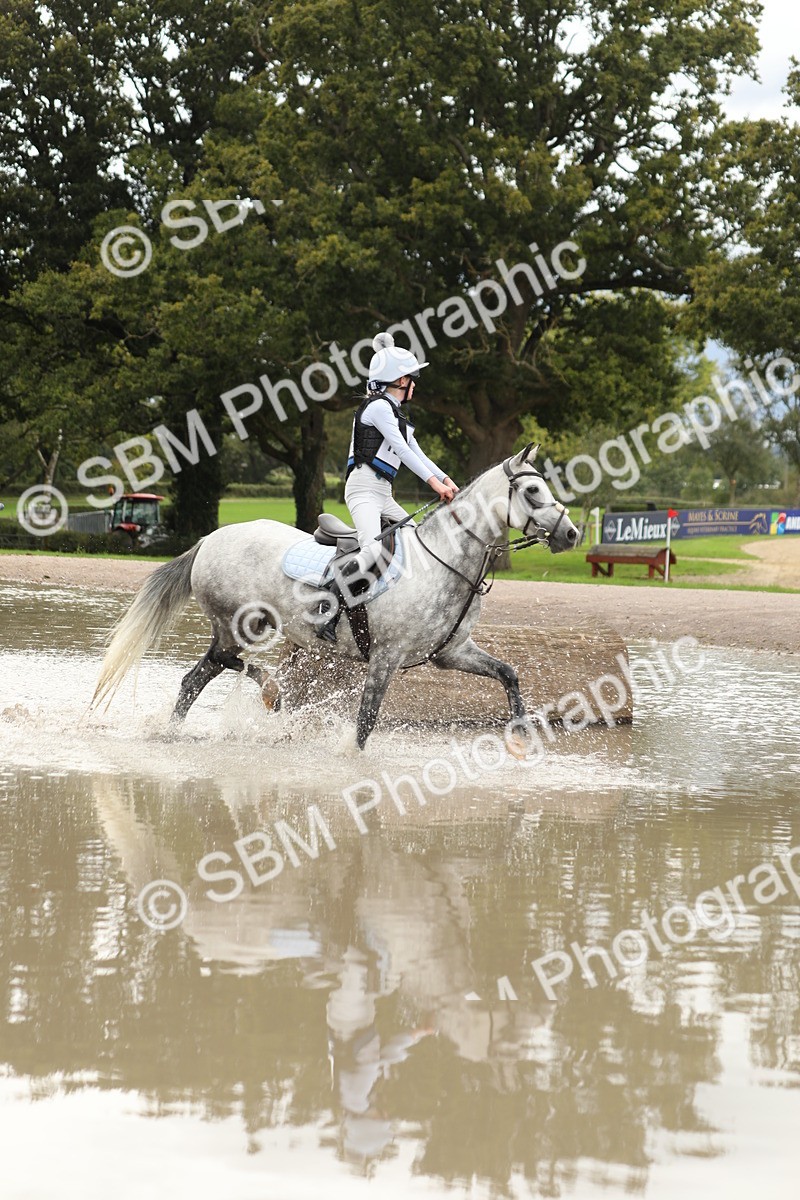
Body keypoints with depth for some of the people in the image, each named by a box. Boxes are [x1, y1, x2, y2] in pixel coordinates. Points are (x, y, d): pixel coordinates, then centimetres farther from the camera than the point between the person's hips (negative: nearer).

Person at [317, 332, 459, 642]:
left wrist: (446, 481, 7)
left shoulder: (397, 414, 22)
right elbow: (403, 451, -15)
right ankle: (328, 611, -31)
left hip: (383, 495, 11)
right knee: (372, 550, -29)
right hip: (364, 490, -11)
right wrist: (433, 481, -19)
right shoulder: (379, 406, -8)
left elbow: (416, 453, 19)